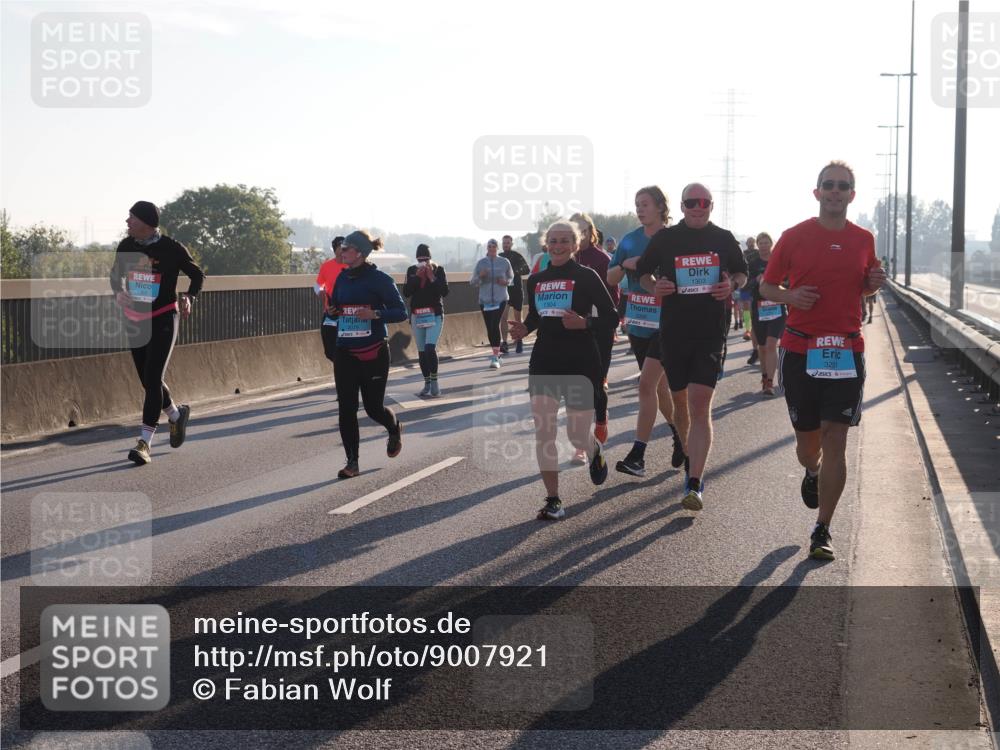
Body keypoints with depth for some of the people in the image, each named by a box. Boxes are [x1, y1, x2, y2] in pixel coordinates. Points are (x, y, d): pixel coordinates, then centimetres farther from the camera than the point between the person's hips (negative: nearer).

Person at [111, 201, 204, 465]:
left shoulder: (172, 249, -11)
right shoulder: (126, 247, 0)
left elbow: (198, 276, 2)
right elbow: (116, 274, 16)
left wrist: (188, 298, -16)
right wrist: (119, 292, -6)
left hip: (163, 321, -5)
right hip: (135, 321, 5)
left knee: (152, 379, -14)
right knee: (148, 381, 11)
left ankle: (144, 442, -14)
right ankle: (176, 414, 39)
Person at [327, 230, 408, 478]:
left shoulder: (379, 279, -9)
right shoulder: (343, 278, 7)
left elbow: (401, 312, -8)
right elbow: (335, 305, 21)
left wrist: (376, 314, -23)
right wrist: (332, 311, -3)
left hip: (373, 353, -5)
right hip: (345, 353, 5)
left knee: (373, 407, 4)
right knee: (346, 408, -2)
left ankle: (394, 429, 38)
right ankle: (352, 462, 4)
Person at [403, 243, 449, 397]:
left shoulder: (438, 270, -2)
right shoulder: (412, 271, 4)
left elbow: (444, 292, -9)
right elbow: (406, 292, -4)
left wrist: (432, 277, -17)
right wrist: (417, 277, -14)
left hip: (435, 314, -3)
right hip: (417, 315, 3)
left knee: (430, 348, -19)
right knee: (421, 351, 6)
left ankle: (434, 382, -10)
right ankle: (427, 383, 15)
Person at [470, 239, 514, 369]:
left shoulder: (504, 262, 1)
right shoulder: (481, 263, 3)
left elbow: (511, 277, 14)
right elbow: (472, 281, 5)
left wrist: (506, 281, -8)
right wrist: (480, 276, -15)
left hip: (500, 299, -2)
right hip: (485, 300, 2)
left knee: (495, 325, -17)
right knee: (489, 328, 6)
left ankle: (495, 358, -19)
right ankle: (496, 353, 24)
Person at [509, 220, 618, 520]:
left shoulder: (586, 276, -5)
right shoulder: (536, 280, 9)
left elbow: (611, 316, -4)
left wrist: (584, 323, -21)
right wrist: (524, 329, -1)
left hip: (581, 362, -4)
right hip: (544, 361, 4)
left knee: (577, 438, 3)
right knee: (543, 432, -9)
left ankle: (595, 450, 41)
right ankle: (553, 500, -2)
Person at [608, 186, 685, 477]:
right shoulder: (630, 240, 8)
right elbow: (610, 279, 9)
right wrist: (625, 265, -9)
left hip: (665, 324, -6)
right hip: (638, 323, 6)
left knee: (647, 384, -15)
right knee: (659, 386, 16)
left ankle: (637, 456, -15)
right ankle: (680, 437, 36)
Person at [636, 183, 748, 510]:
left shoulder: (724, 239, 4)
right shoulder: (664, 238, 4)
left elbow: (742, 273, 17)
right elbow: (643, 273, 14)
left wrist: (732, 285, -5)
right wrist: (654, 286, -8)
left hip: (711, 333, -2)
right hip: (672, 332, 2)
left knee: (700, 406, -12)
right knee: (679, 402, 13)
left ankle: (695, 484, -16)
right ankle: (691, 460, 38)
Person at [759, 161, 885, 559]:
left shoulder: (863, 239, 7)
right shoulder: (794, 237, 0)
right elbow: (767, 286, 6)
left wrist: (874, 282, -1)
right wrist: (790, 296, -15)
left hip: (847, 351, 1)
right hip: (800, 350, -1)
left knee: (835, 440, -6)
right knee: (807, 441, 7)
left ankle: (822, 530, 1)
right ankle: (813, 471, 46)